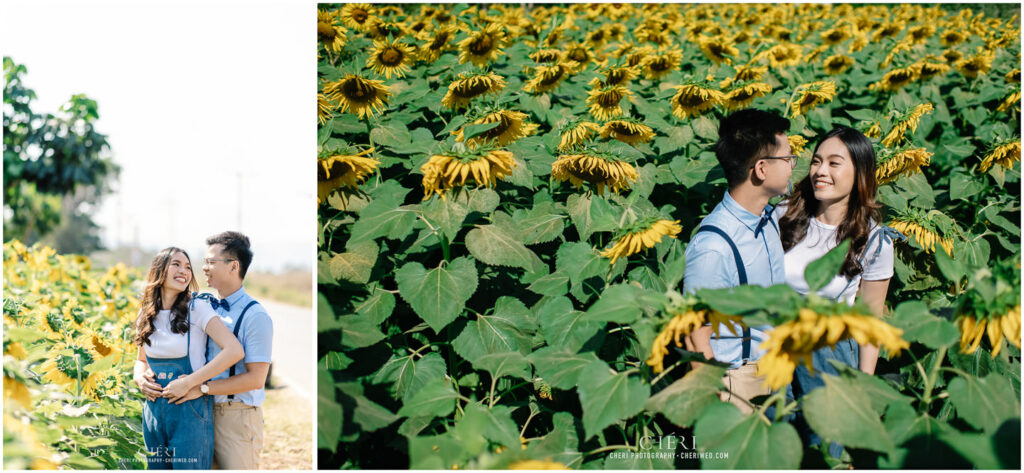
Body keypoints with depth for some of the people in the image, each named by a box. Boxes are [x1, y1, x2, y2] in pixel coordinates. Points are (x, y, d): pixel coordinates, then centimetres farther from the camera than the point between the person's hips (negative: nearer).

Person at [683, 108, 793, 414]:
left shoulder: (769, 214, -3)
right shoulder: (713, 247, -28)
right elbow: (696, 341, -21)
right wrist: (717, 409, -18)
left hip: (772, 366, 7)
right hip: (735, 379, -7)